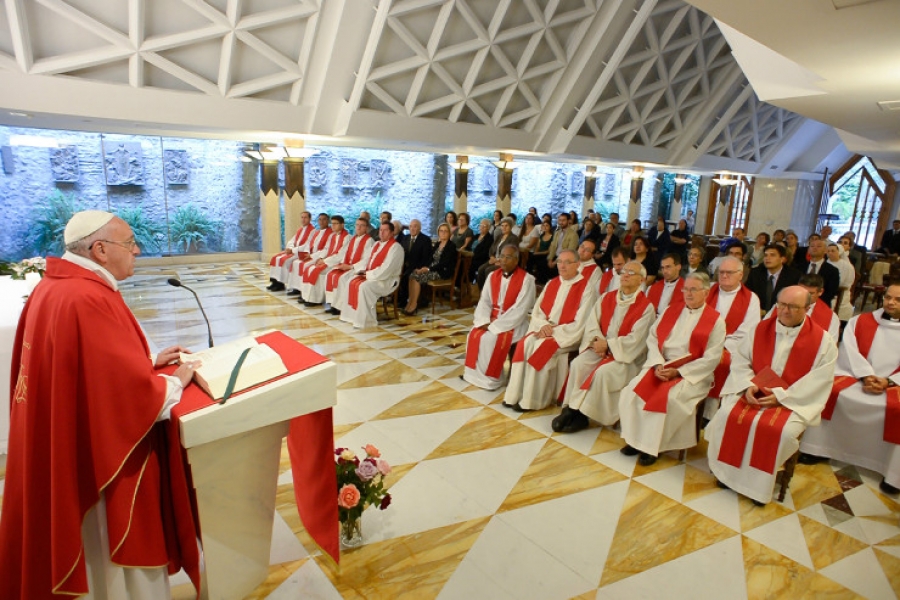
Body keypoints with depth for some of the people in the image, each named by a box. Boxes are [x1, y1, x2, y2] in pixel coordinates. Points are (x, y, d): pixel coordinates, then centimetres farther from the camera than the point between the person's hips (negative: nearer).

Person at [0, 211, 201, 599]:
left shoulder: (54, 287, 3)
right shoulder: (88, 300, -28)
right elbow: (131, 391, -27)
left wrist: (148, 361, 9)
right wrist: (176, 382, -10)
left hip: (73, 440, 10)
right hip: (109, 448, -10)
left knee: (106, 550, 28)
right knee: (125, 553, 12)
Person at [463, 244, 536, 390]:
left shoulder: (526, 279, -14)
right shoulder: (493, 276, 5)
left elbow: (520, 310, -19)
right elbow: (484, 301, 4)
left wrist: (495, 325, -21)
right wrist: (485, 321, -15)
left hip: (514, 322, -6)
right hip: (492, 318, 6)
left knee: (491, 339, -26)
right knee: (474, 335, -17)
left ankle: (491, 378, -8)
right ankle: (474, 372, -1)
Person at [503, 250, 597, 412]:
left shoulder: (586, 288, -7)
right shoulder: (551, 284, 11)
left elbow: (580, 323, -13)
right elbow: (537, 311, 9)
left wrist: (555, 331, -18)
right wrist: (543, 325, -11)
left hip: (567, 335, -5)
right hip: (545, 330, 5)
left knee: (541, 349, -28)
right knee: (525, 344, -21)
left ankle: (531, 400, -17)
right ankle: (516, 394, -16)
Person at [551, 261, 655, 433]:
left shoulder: (646, 307, -6)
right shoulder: (607, 298, 8)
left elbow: (635, 339, -13)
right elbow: (592, 323, 4)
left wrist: (608, 344, -18)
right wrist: (597, 341, -15)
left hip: (627, 355, -4)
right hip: (600, 348, 4)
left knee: (603, 372, -31)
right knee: (578, 364, -23)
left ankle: (582, 413, -16)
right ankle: (571, 409, -18)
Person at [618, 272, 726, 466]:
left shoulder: (715, 321, -2)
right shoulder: (671, 312, 12)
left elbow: (711, 358, -9)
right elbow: (653, 338, 6)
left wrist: (678, 372, -16)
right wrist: (657, 364, -11)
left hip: (692, 373, -4)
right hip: (661, 366, 4)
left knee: (667, 397, -31)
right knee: (632, 391, -19)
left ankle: (652, 446, -13)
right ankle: (636, 439, -4)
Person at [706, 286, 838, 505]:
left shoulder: (822, 340, -5)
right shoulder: (761, 328, 4)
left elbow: (819, 380, -11)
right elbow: (740, 359, 3)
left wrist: (781, 396, -20)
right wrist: (748, 385, -15)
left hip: (794, 401, -3)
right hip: (755, 393, 3)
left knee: (782, 431, -30)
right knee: (727, 415, -22)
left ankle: (759, 483, -9)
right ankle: (728, 471, -3)